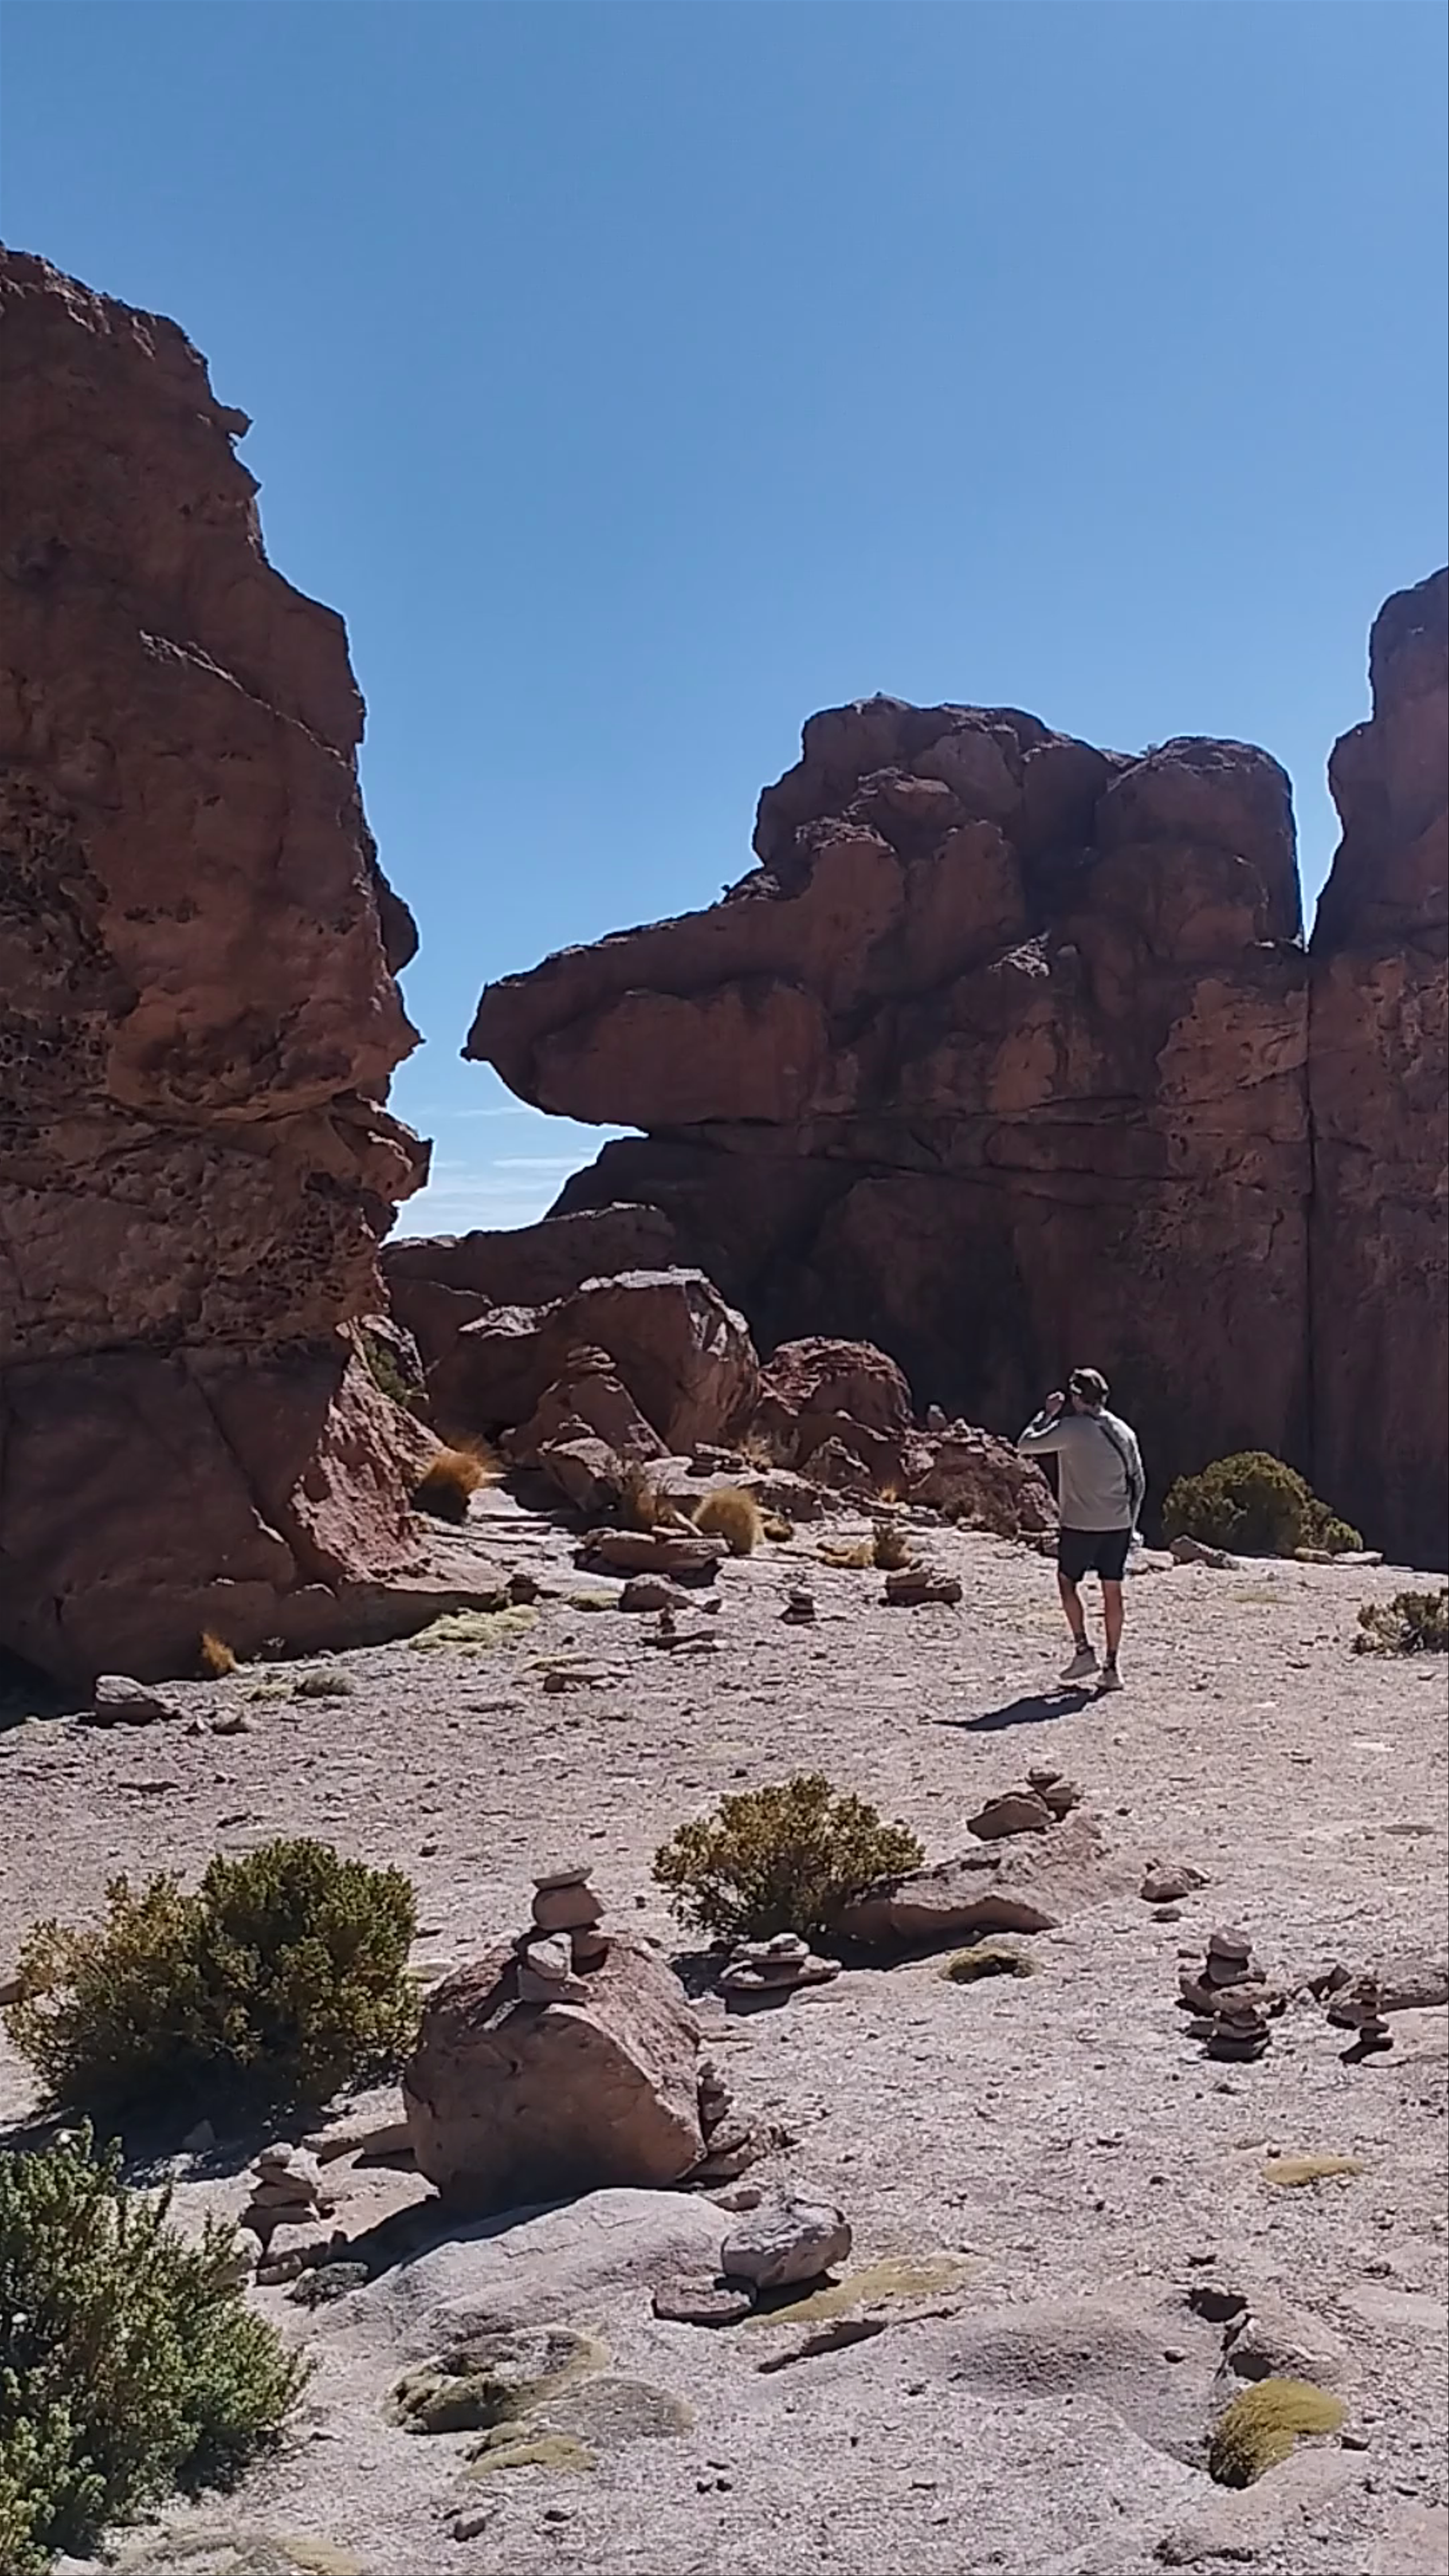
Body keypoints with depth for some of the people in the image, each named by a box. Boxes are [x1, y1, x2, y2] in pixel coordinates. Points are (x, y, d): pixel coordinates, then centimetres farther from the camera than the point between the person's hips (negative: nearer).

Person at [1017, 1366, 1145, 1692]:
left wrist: (1047, 1415, 6)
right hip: (1118, 1525, 5)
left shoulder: (1071, 1429, -10)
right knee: (1112, 1590, 7)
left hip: (1080, 1524, -4)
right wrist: (1131, 1522, 18)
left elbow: (1025, 1445, -4)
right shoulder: (1123, 1431, 7)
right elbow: (1138, 1482, 11)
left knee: (1067, 1581, 14)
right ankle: (1111, 1667, 8)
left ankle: (1084, 1650, 5)